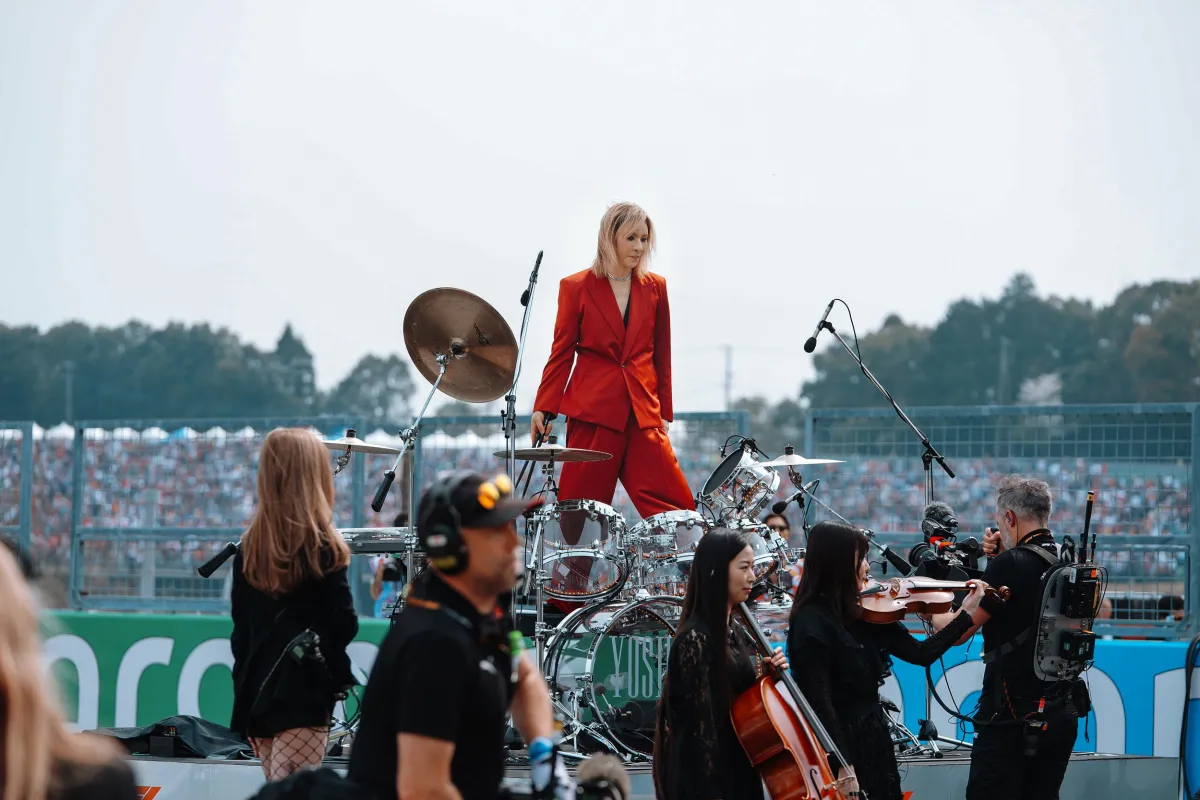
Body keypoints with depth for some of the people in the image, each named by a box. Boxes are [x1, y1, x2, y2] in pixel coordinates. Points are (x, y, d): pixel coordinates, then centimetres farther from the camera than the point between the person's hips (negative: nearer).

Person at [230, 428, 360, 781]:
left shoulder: (250, 546, 7)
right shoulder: (321, 545, -9)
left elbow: (241, 624, 10)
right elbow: (344, 626, -10)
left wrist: (245, 689, 16)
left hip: (256, 694, 6)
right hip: (304, 697, -6)